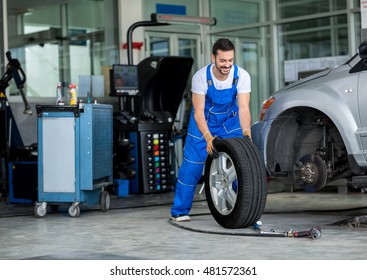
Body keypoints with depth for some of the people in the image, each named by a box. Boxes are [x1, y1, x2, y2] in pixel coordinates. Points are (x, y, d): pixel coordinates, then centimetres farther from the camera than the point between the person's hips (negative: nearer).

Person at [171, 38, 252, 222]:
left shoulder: (242, 76, -23)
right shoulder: (200, 77, -27)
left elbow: (243, 108, -28)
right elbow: (198, 113, -26)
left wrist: (246, 130, -48)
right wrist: (208, 137, -43)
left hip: (230, 122, 2)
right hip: (203, 123, -2)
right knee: (191, 166, -5)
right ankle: (179, 211, 9)